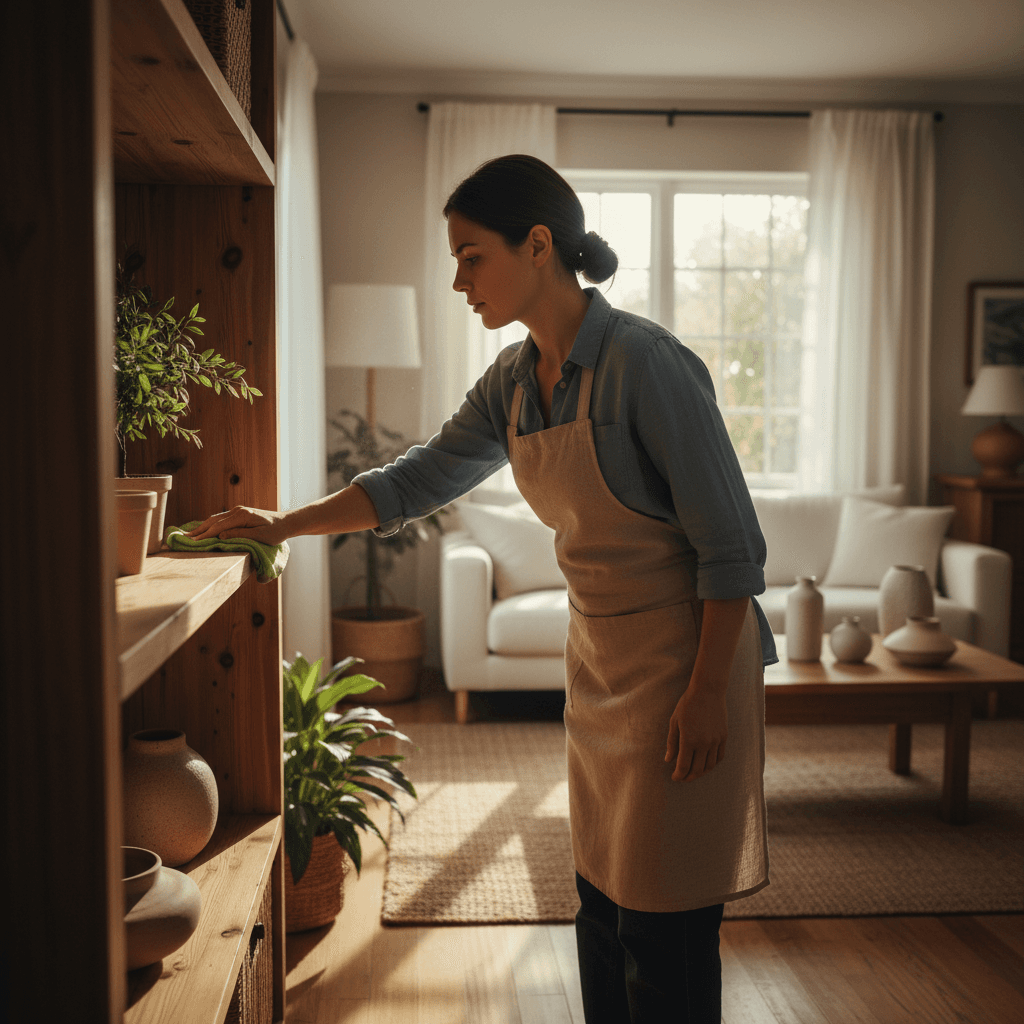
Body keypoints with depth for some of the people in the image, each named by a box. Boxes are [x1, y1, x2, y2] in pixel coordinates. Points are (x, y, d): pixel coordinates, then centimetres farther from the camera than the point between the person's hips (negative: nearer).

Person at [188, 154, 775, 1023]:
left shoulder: (646, 363, -19)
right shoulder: (514, 379, 5)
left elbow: (731, 545, -18)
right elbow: (419, 480, 15)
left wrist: (705, 693, -17)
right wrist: (284, 525, 11)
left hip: (686, 658, -7)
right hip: (599, 658, 7)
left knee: (663, 927, 2)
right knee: (602, 904, 16)